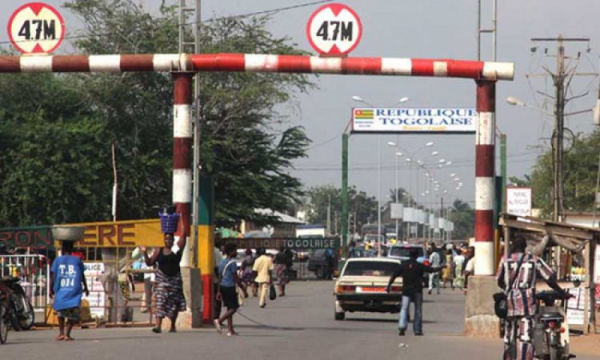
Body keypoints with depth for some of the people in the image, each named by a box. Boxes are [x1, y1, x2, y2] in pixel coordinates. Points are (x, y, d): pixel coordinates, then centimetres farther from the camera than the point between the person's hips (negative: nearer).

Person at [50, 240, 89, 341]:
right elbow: (82, 276, 12)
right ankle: (67, 334, -10)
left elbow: (53, 275, 1)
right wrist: (85, 287, 24)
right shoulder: (77, 260, 5)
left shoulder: (58, 260, 4)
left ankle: (61, 333, 13)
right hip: (74, 291, -1)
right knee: (72, 314, 3)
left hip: (61, 291, 1)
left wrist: (51, 289, 7)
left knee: (61, 312, 19)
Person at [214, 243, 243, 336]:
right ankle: (219, 321, -19)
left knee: (229, 308, 12)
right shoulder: (232, 263, -12)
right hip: (230, 287, -9)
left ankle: (230, 330, 11)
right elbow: (236, 278, -13)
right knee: (233, 307, -3)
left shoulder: (222, 262, 13)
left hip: (223, 287, 9)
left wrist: (219, 291, 18)